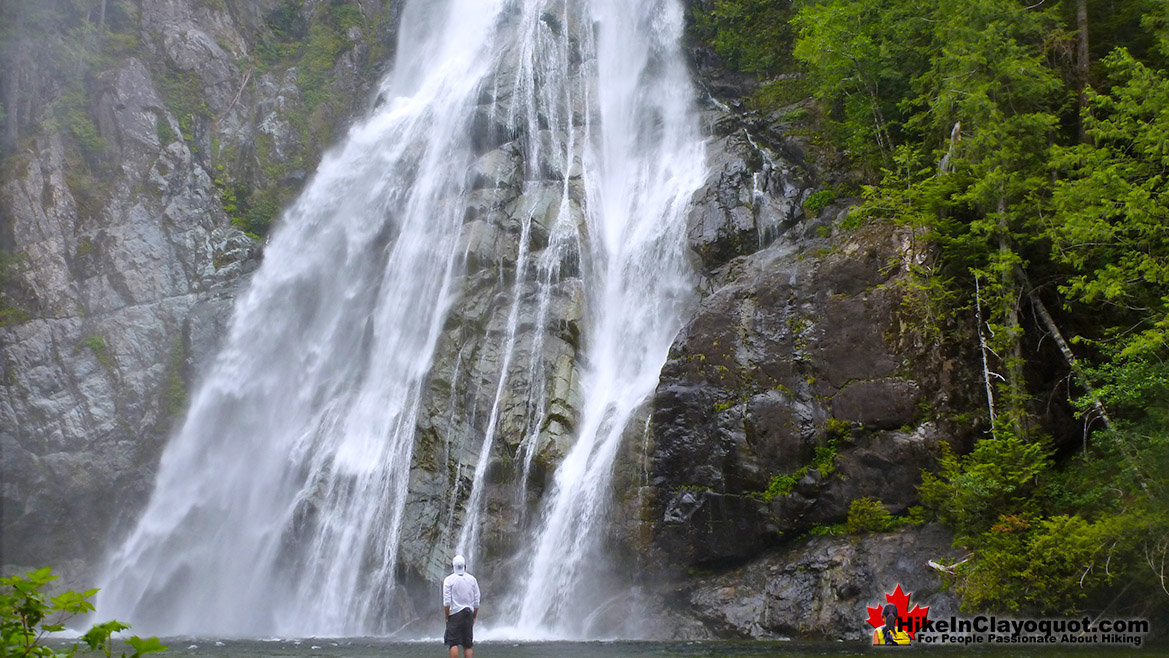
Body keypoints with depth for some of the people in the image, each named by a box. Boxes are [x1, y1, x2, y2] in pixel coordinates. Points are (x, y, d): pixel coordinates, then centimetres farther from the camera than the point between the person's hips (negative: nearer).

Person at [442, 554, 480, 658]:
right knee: (467, 645, 7)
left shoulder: (449, 580, -5)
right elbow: (476, 602, 6)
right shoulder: (472, 579, 5)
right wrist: (473, 617, 14)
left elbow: (447, 602, -9)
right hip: (469, 614, 4)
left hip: (455, 614, -4)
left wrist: (447, 617, -1)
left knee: (453, 644, -4)